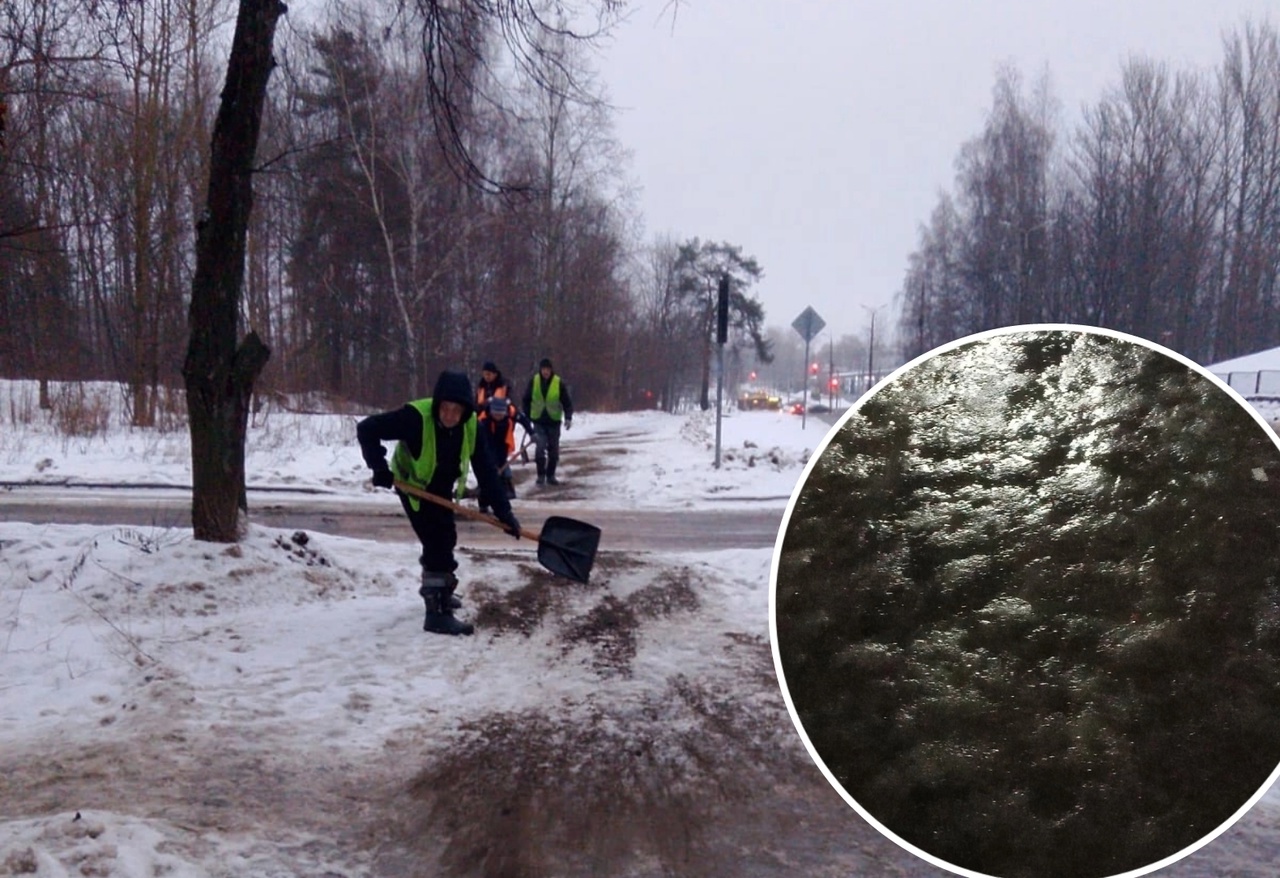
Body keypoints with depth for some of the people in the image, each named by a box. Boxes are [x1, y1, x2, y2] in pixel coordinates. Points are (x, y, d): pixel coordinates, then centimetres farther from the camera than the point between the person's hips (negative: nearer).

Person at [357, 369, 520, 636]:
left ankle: (437, 590, 46)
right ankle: (437, 612, -12)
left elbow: (486, 471, -19)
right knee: (438, 541, -16)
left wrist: (503, 511, -24)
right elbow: (366, 429, -32)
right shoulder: (415, 417, -36)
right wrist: (380, 469, -36)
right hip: (413, 485, -7)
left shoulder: (472, 425, -21)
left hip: (441, 487, 7)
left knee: (445, 539, 22)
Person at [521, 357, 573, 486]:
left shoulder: (559, 383, -6)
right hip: (538, 420, 0)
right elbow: (526, 400, 9)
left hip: (554, 421, 0)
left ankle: (550, 475, 20)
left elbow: (567, 402, -4)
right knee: (540, 447, -12)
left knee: (553, 450, 7)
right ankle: (541, 475, 0)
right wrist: (527, 417, 8)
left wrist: (568, 417, -16)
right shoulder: (533, 382, -1)